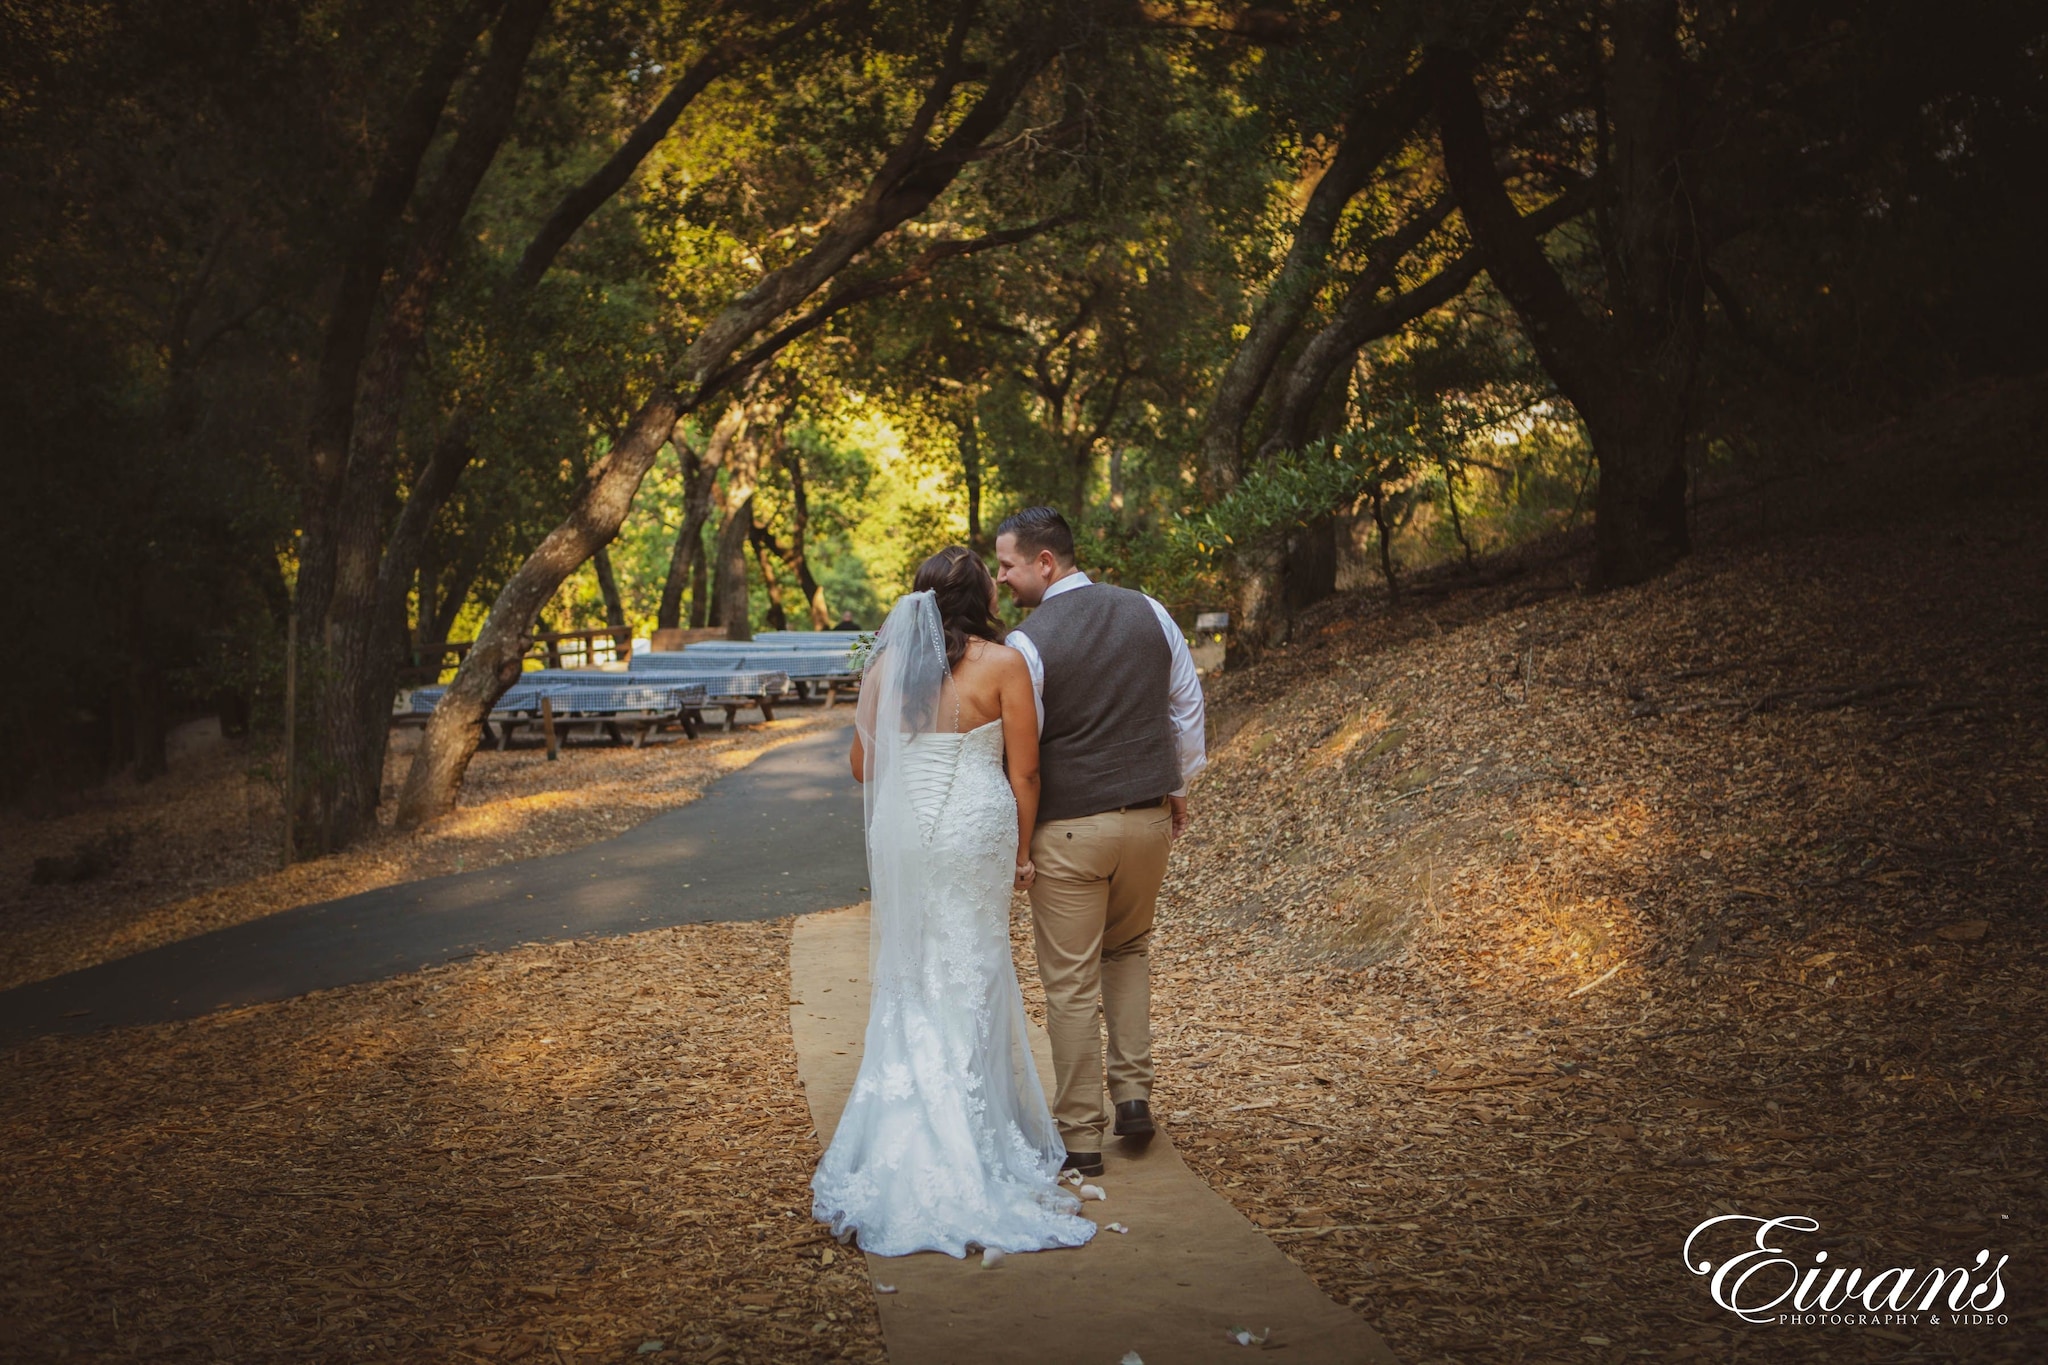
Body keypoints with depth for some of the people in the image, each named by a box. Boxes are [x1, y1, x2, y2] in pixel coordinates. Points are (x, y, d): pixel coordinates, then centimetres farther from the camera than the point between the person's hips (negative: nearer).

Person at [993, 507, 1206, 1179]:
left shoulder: (1027, 644, -14)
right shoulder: (1148, 612, 2)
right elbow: (1188, 705, 10)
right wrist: (1178, 783, 22)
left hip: (1068, 827, -5)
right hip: (1150, 817, 5)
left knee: (1071, 983, 5)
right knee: (1128, 950, 26)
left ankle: (1081, 1136, 11)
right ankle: (1133, 1094, 19)